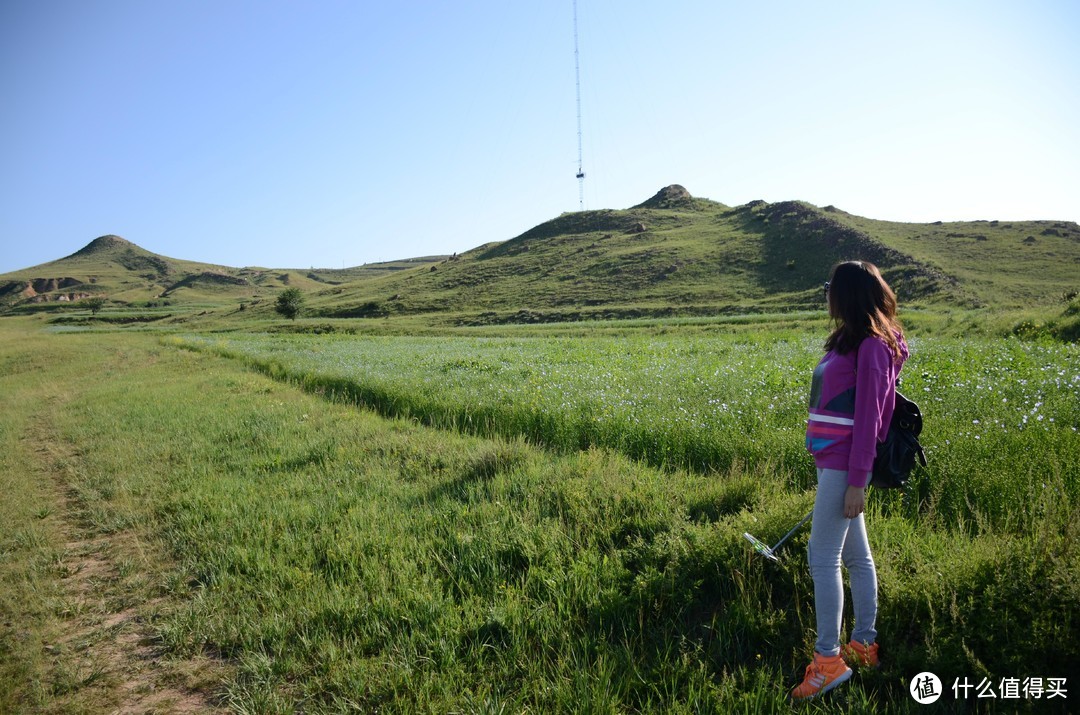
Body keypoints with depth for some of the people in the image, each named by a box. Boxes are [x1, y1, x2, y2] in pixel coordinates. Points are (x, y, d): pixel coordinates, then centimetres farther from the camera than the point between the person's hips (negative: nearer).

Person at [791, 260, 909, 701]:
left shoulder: (872, 345, -13)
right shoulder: (849, 339, 13)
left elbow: (869, 417, -16)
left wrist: (856, 482, -17)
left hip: (844, 465, -9)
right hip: (833, 461, 9)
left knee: (822, 556, -5)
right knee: (855, 555, 15)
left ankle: (828, 659, 4)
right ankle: (864, 645, 27)